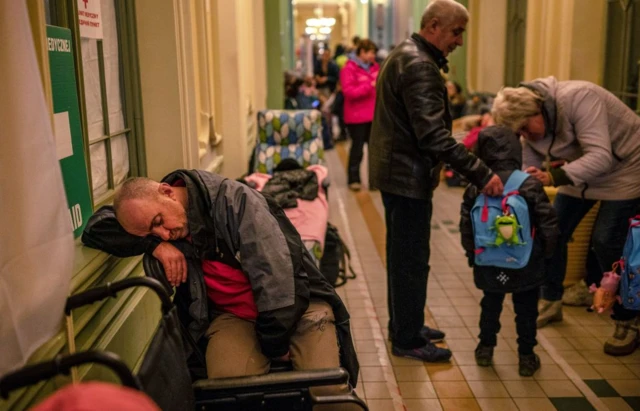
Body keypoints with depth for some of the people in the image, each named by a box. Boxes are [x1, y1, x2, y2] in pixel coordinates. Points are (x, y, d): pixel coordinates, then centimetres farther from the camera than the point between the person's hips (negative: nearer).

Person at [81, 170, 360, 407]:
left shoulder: (233, 201, -18)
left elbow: (275, 276, -22)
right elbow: (95, 228, -3)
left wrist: (274, 345, -16)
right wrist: (154, 245, -16)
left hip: (296, 304, -3)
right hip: (231, 316, 4)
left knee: (328, 388, -25)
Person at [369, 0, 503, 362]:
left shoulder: (405, 54, 13)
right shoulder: (420, 65, -20)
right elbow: (434, 135, -29)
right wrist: (482, 174, -27)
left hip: (394, 171, 11)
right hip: (408, 176, -11)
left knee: (403, 256, 19)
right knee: (413, 261, 1)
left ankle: (403, 326, 32)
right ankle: (408, 340, 13)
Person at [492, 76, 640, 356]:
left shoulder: (578, 98, -33)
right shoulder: (531, 124, -11)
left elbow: (601, 157, -40)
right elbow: (530, 171, -4)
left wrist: (554, 177, -51)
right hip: (580, 170, 7)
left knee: (607, 242, -14)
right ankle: (551, 303, 19)